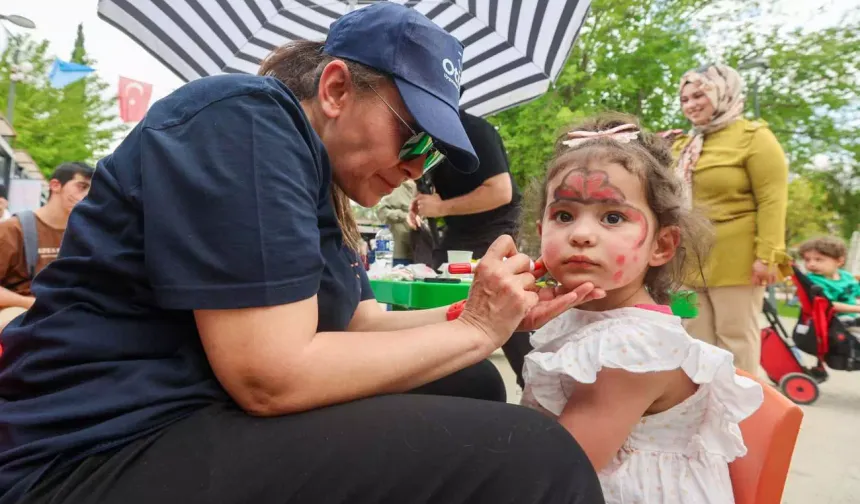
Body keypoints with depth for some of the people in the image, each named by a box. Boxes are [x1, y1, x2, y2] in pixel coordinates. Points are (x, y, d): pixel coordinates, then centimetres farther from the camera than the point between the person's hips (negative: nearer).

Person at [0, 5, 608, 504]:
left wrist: (496, 317, -2)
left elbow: (360, 324, 9)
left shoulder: (324, 180, 11)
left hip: (214, 415, 9)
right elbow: (271, 376, -24)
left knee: (470, 390, 10)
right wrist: (474, 329, -15)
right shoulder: (244, 119, -17)